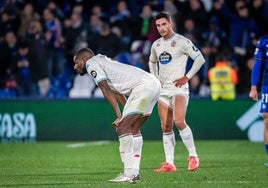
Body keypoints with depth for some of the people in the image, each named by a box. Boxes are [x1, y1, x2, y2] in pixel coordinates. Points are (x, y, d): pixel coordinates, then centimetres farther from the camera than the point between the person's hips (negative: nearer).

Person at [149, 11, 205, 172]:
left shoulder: (182, 42, -7)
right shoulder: (156, 45, 13)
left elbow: (200, 58, -7)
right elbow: (152, 62, 32)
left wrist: (187, 77, -9)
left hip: (178, 88, -6)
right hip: (163, 89, 7)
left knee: (179, 122, -23)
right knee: (166, 127, 2)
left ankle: (193, 156, -10)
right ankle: (169, 164, 4)